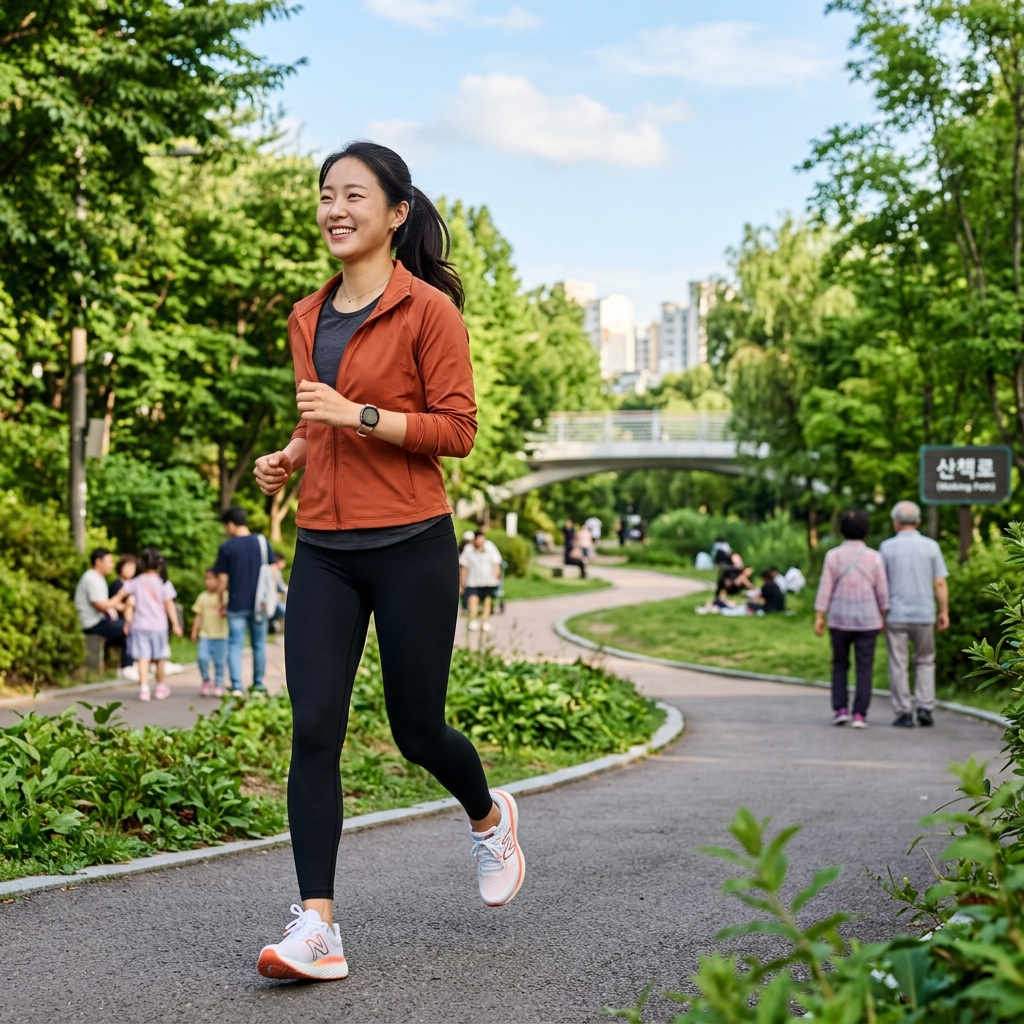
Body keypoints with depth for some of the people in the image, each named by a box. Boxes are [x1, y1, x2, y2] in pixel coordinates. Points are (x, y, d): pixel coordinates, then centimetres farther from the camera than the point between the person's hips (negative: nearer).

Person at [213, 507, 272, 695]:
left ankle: (237, 687, -7)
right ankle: (258, 685, 16)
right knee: (259, 644, 11)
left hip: (237, 604, -2)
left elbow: (222, 579, -2)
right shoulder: (262, 542, 2)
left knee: (235, 645, 2)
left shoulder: (227, 547, -4)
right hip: (259, 602, 2)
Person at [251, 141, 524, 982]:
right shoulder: (309, 320, 13)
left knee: (417, 729, 6)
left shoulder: (428, 310, -6)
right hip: (324, 549, 5)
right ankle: (317, 929, -3)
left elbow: (458, 430, -10)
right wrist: (292, 455, 6)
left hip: (410, 544, -5)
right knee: (313, 730, -5)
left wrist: (358, 414, -19)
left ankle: (490, 817, 40)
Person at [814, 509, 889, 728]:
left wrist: (819, 617, -2)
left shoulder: (833, 555, -4)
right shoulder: (874, 557, -4)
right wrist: (883, 616, 11)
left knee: (840, 665, 15)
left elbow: (825, 588, -6)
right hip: (867, 620, -1)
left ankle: (840, 709, 7)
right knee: (864, 668, 3)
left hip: (839, 619, 1)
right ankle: (860, 714, -3)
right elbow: (882, 591, 0)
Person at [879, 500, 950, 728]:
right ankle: (925, 708, 5)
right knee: (925, 662, 15)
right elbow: (940, 583, -2)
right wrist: (944, 612, 6)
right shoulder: (931, 546, 0)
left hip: (895, 615, -1)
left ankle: (904, 713, 3)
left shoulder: (887, 547, -2)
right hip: (924, 615, 1)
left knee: (898, 666, 4)